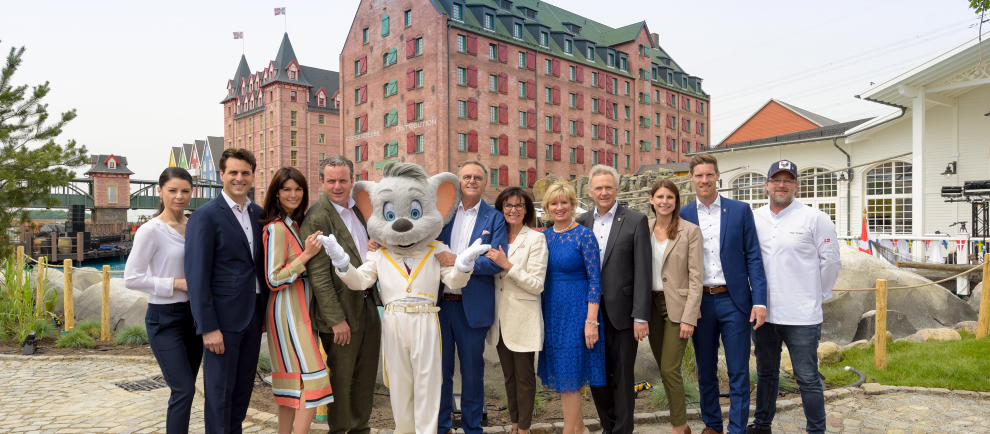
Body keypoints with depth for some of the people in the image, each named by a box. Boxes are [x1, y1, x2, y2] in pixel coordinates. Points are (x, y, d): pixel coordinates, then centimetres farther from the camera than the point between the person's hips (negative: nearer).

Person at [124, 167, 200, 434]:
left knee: (185, 388, 14)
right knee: (184, 389, -8)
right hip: (164, 318, -6)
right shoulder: (151, 231, -11)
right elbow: (131, 278, -13)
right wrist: (177, 283, -17)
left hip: (193, 314, 6)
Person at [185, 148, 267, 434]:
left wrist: (265, 311, 11)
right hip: (223, 318, -6)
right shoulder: (205, 216, -10)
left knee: (244, 389, 16)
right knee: (220, 392, 5)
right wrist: (208, 327, -17)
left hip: (253, 315, 6)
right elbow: (197, 275, -14)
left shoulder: (258, 214, 10)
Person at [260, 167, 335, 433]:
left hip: (298, 309, 9)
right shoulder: (276, 228, -13)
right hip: (287, 309, -9)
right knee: (312, 378, -11)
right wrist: (306, 255, -18)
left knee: (292, 380, 12)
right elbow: (273, 279, -17)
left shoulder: (294, 224, 14)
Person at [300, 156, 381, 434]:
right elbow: (318, 275, -18)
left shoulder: (358, 208, 9)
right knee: (341, 379, 7)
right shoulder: (318, 217, -15)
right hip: (342, 311, -7)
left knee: (366, 377, 17)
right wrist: (336, 319, -20)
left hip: (369, 305, 7)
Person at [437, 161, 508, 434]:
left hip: (472, 306, -2)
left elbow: (496, 262, -12)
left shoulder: (494, 218, -1)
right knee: (440, 368, 13)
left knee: (472, 369, 10)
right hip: (440, 303, 2)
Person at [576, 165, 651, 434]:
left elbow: (642, 271, -9)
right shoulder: (581, 223, 7)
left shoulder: (636, 221, -4)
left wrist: (641, 316, -13)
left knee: (622, 377, 6)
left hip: (621, 312, -4)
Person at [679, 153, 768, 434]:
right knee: (705, 371, 14)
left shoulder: (740, 210, 1)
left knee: (738, 373, 4)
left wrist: (760, 301, -8)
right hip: (699, 302, 2)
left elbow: (753, 258, -1)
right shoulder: (683, 215, 3)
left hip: (734, 300, -1)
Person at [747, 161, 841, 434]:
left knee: (808, 379, 3)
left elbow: (831, 261, 1)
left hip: (801, 316, -4)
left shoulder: (814, 218, -4)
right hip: (763, 313, 4)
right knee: (765, 374, 18)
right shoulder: (753, 219, 6)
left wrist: (816, 295, 5)